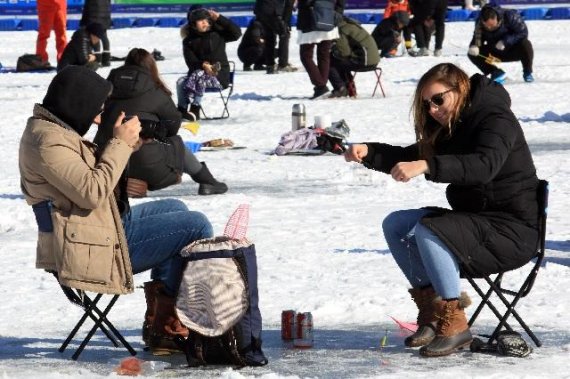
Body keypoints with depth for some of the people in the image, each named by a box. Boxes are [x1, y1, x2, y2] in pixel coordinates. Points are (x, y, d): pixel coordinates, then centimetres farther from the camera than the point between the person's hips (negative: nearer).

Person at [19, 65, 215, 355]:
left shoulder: (51, 128, 13)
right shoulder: (47, 141, -21)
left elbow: (91, 175, 17)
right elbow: (92, 192, -27)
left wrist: (127, 145, 4)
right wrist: (120, 144, -19)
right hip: (95, 246, -11)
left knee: (174, 209, 26)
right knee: (196, 226, -11)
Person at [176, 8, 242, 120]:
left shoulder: (217, 33, 4)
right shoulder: (188, 41, 6)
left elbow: (236, 33, -9)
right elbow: (191, 61, -4)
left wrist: (219, 18, -12)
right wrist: (203, 65, -26)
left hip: (219, 76, -3)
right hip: (198, 71, 3)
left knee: (199, 75, -34)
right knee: (181, 82, -26)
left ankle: (194, 110, -35)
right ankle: (181, 111, -28)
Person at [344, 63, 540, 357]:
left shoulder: (497, 120, -15)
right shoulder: (449, 127, 13)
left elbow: (484, 165, -34)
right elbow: (408, 158, 15)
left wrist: (426, 166, -46)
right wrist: (368, 152, -4)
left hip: (511, 230, -9)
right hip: (474, 220, 9)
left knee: (427, 231, -28)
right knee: (395, 225, -1)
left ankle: (454, 324, -24)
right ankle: (431, 311, -4)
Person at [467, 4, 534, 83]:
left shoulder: (510, 16, -27)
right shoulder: (480, 23, -17)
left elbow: (523, 32, -26)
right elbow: (477, 38, -10)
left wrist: (505, 42, -36)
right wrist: (474, 46, -35)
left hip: (513, 50, -3)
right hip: (496, 52, 3)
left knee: (526, 44, -36)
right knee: (472, 53, -18)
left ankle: (527, 73, -8)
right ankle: (497, 73, -4)